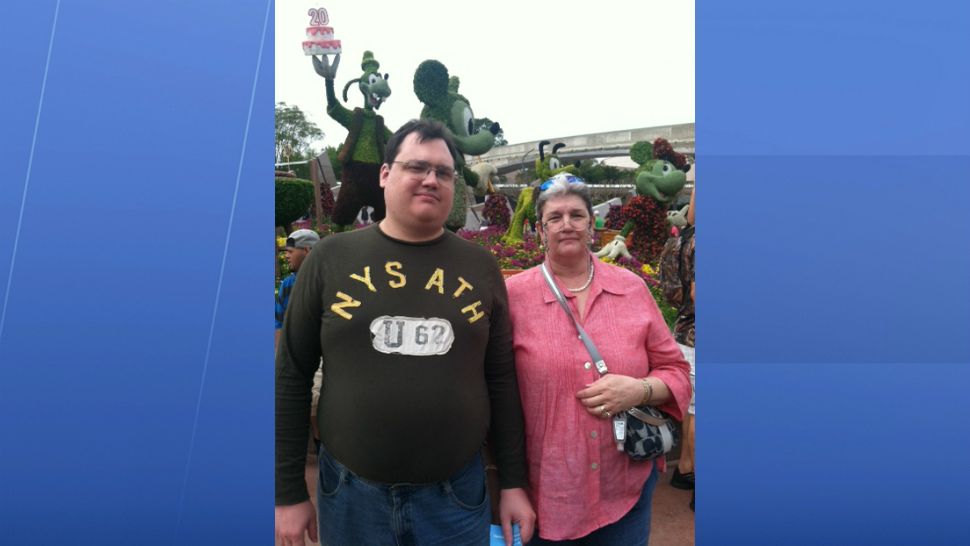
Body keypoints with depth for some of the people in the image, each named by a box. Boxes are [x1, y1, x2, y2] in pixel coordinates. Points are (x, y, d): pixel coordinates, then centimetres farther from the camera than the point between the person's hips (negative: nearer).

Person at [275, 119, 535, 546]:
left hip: (456, 495, 1)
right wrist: (289, 493, 1)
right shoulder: (332, 258, -3)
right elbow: (291, 378, 0)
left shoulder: (480, 266, 1)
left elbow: (502, 380, 4)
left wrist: (513, 483, 4)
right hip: (350, 493, 0)